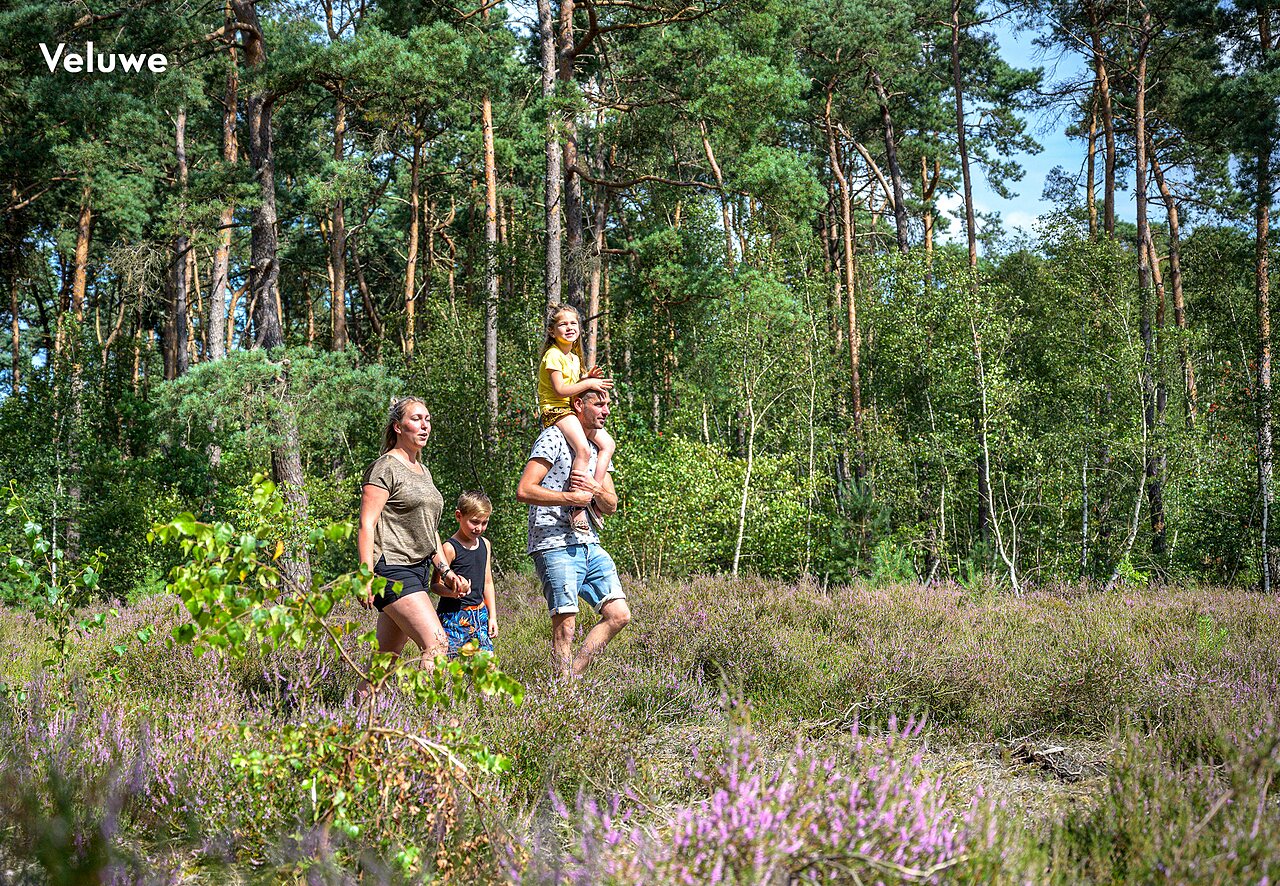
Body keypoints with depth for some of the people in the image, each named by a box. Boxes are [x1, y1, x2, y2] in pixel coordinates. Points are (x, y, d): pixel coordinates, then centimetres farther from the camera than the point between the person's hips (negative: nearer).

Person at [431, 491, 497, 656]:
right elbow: (436, 584, -10)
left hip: (479, 613, 6)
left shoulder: (485, 544, 11)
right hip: (453, 614, -6)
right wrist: (453, 591, -31)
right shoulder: (450, 548, -10)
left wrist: (492, 616, 15)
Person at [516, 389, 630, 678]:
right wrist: (573, 497, -13)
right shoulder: (554, 438, -6)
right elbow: (524, 491, -16)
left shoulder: (598, 445, 19)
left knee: (618, 615, 1)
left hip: (590, 545, 8)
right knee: (564, 624, -9)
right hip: (555, 546, -8)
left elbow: (610, 507, 18)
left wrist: (596, 490, -4)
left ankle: (573, 675, 8)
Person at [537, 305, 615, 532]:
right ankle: (577, 506, -31)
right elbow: (560, 390, -18)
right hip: (556, 410, -9)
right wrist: (588, 383, -14)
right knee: (582, 449, -31)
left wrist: (588, 378, 4)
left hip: (574, 410, 9)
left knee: (607, 444, -2)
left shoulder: (575, 358, 18)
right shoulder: (553, 355, -10)